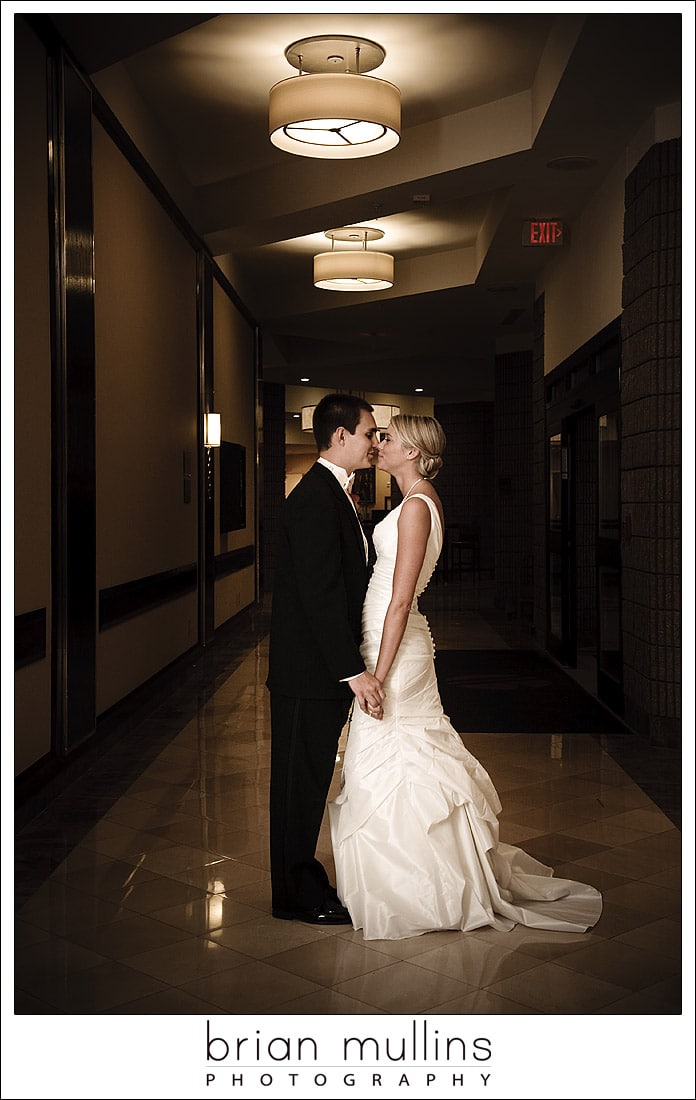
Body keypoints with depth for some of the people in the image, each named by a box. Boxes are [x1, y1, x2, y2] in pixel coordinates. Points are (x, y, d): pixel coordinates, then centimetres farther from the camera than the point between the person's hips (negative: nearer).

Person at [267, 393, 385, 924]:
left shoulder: (333, 493, 13)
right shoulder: (315, 498, -19)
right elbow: (319, 593, -25)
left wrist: (352, 665, 15)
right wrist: (353, 670, -24)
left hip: (327, 667, 10)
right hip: (309, 670, -10)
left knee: (310, 781, 18)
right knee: (301, 782, 3)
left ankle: (303, 879, 31)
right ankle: (298, 896, 16)